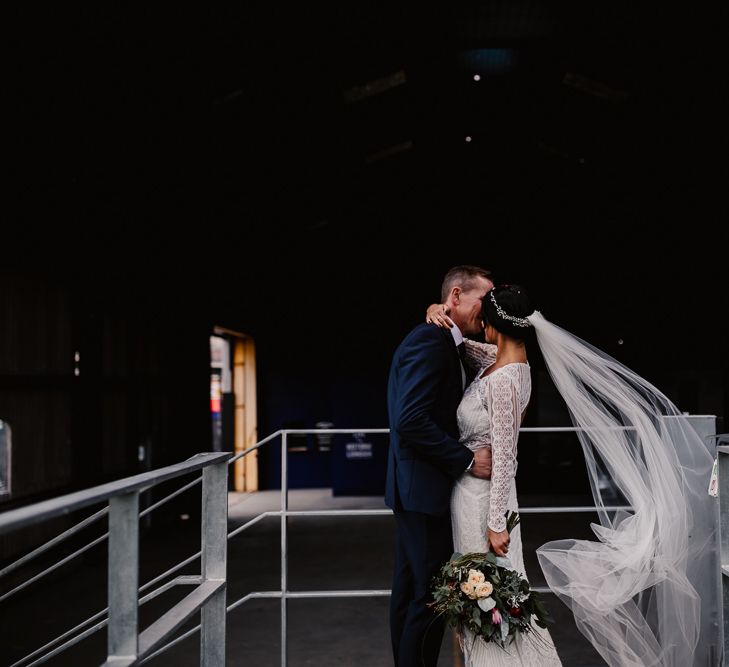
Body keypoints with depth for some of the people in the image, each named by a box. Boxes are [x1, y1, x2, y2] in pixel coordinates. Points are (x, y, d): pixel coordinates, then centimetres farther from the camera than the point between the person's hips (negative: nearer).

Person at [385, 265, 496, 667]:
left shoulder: (441, 342, 15)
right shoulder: (430, 341, -17)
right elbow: (411, 421, -25)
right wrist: (468, 460, -19)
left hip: (414, 487, 11)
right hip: (423, 487, -11)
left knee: (410, 589, 16)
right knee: (432, 595, -4)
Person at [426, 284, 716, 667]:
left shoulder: (503, 380, -23)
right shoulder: (497, 360, 2)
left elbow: (505, 457, -22)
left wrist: (495, 523, -18)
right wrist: (439, 312, -2)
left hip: (480, 493, -9)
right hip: (474, 488, 9)